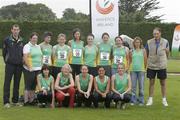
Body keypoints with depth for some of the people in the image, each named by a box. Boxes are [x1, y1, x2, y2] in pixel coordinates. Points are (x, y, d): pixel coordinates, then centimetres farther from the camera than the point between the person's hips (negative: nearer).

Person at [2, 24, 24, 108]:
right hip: (10, 64, -3)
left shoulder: (22, 41, 8)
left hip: (19, 65, 4)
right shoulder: (7, 40, -2)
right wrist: (6, 60, 5)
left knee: (17, 83, 9)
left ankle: (15, 100, 17)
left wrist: (21, 60, 8)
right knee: (7, 82, -4)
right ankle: (6, 102, 0)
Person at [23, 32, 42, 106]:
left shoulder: (38, 46, 17)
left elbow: (41, 56, 21)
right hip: (29, 69, -7)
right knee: (28, 86, -4)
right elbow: (25, 58, -14)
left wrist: (41, 65, 10)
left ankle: (31, 100, 16)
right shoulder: (27, 46, -6)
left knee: (34, 86, 10)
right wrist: (29, 67, -18)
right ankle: (26, 101, -1)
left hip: (38, 69, 7)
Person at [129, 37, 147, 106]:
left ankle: (141, 101, 6)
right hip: (133, 70, 1)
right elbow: (130, 61, 13)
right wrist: (129, 67, 5)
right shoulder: (131, 51, 8)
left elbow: (145, 60, 6)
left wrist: (145, 68, 5)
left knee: (141, 86, -1)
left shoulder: (143, 51, 5)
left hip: (141, 70, -1)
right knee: (133, 86, 4)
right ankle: (133, 100, 11)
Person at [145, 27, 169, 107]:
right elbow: (146, 54, 6)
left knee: (163, 83, 8)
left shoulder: (165, 42, 0)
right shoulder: (149, 42, -1)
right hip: (151, 66, 0)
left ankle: (164, 99, 19)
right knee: (151, 82, 6)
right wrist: (145, 63, 0)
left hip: (161, 66, 0)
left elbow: (167, 54, 7)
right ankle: (150, 99, 16)